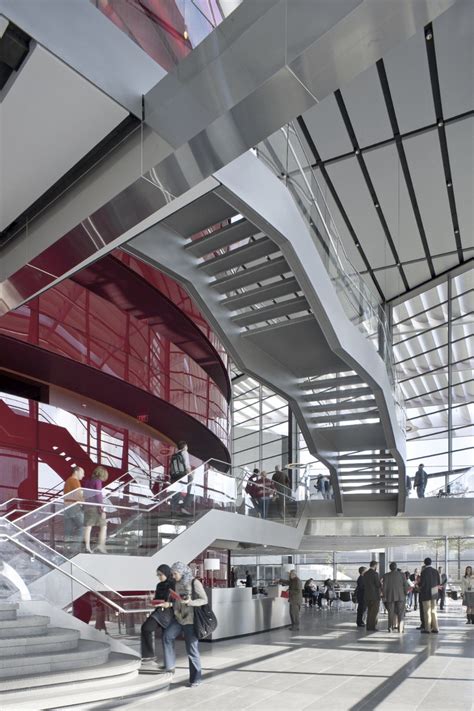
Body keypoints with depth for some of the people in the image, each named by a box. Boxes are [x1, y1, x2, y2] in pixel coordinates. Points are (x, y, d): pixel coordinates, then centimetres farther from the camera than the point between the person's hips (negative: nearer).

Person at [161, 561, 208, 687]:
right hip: (179, 618, 6)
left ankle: (195, 678, 11)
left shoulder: (194, 583, -10)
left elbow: (204, 600, -11)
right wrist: (169, 604, -3)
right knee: (167, 636, -17)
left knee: (192, 649, -1)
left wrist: (189, 602, -25)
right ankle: (170, 666, -7)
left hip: (191, 620, -6)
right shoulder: (177, 584, 8)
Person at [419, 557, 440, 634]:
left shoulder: (424, 572, -14)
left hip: (426, 593, -6)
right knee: (433, 611, 13)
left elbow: (422, 583, -16)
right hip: (434, 593, 6)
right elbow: (438, 583, 7)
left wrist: (420, 587, 4)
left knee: (427, 611, 1)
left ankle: (427, 629, 2)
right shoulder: (435, 571, 4)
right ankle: (435, 628, 12)